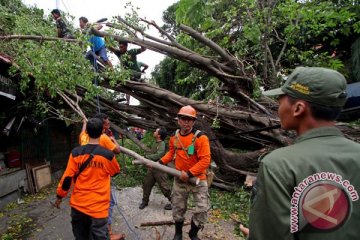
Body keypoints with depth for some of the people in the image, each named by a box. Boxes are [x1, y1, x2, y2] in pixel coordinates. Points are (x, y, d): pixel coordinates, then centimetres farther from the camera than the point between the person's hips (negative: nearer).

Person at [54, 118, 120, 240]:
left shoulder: (76, 153, -8)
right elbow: (116, 171, 7)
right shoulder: (108, 154, -13)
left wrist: (59, 196, 13)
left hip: (78, 204, 3)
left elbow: (67, 178, -3)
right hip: (98, 207, -3)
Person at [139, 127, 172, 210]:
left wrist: (147, 157, -19)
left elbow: (158, 155, -28)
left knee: (163, 187, -2)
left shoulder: (162, 144, -18)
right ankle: (145, 201, 31)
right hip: (152, 168, 9)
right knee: (146, 184, 14)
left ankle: (173, 201, 15)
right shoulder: (156, 143, 11)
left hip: (159, 169, -9)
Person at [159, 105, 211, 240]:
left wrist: (189, 173, -24)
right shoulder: (174, 137, -3)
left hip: (198, 179, -3)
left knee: (202, 209, 0)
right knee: (178, 208, 16)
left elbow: (205, 161, -23)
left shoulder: (200, 138, -20)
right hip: (180, 179, 4)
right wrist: (160, 163, 3)